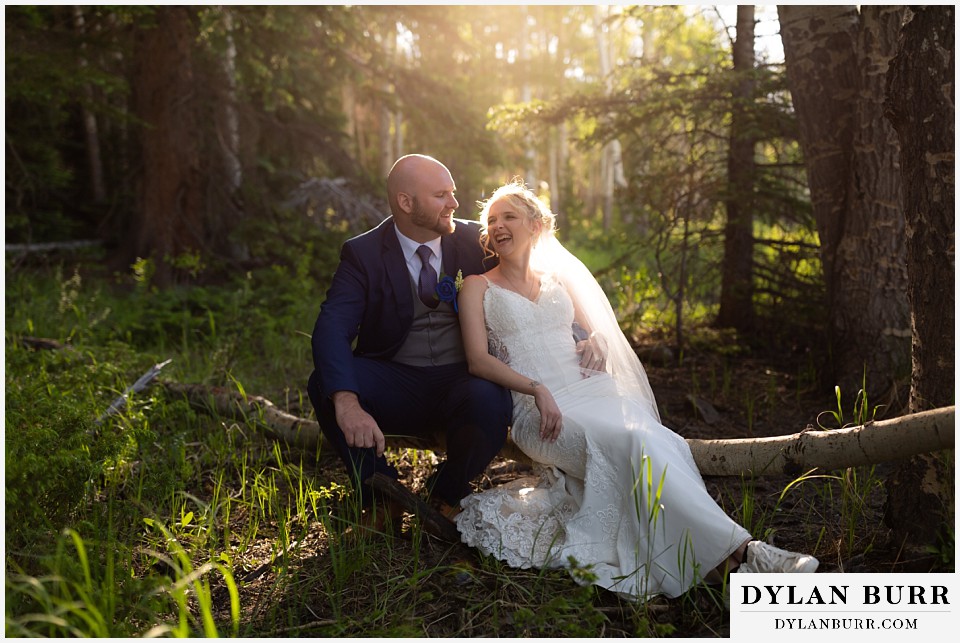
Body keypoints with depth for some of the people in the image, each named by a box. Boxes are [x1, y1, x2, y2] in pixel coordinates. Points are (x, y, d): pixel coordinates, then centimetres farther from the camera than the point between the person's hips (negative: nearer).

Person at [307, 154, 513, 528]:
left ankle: (447, 494, 0)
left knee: (490, 401, -32)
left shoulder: (474, 241, 0)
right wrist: (347, 402, -38)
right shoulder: (363, 254, -6)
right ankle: (383, 495, -4)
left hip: (461, 383, 1)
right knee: (325, 382, -26)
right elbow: (332, 329, -20)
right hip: (394, 384, 0)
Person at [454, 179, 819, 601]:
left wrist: (595, 343, 1)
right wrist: (537, 389, -17)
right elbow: (478, 360, -2)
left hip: (592, 391, 5)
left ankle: (714, 559, -35)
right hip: (537, 409, -4)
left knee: (657, 441, -28)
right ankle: (737, 549, -33)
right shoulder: (479, 287, 10)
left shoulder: (558, 278, 23)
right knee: (632, 444, -31)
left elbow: (594, 333, 27)